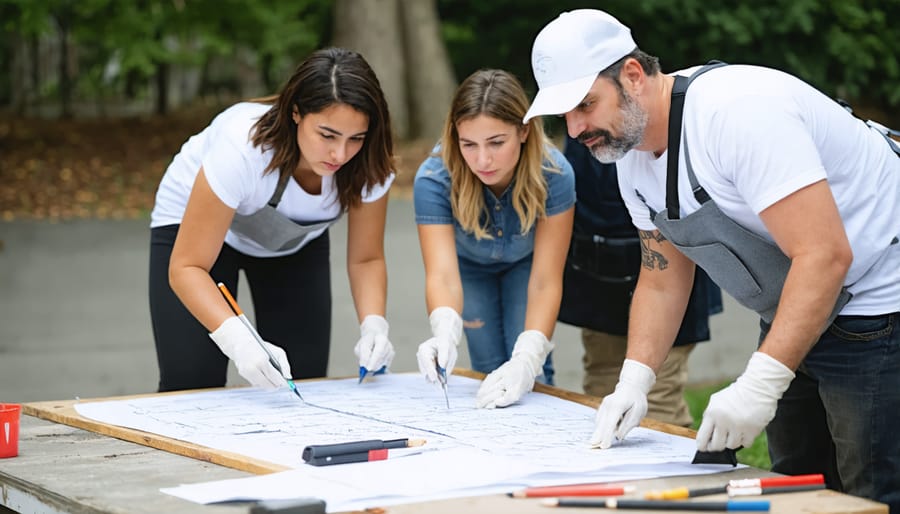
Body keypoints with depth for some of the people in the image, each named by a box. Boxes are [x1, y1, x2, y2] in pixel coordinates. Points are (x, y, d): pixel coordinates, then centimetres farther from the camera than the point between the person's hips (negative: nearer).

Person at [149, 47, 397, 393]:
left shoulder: (367, 164, -27)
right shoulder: (243, 148, -40)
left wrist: (374, 325, -33)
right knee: (191, 387, -16)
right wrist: (238, 340, -51)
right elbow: (187, 267, -36)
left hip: (295, 242, 4)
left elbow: (365, 259, -13)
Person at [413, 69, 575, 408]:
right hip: (469, 264, 1)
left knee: (523, 377, -11)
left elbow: (546, 281, -35)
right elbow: (442, 275, -44)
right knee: (490, 370, -3)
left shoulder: (553, 175, -37)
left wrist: (527, 360, -48)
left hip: (525, 262, 0)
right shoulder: (433, 179, -36)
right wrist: (445, 333, -65)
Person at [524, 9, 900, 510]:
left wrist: (759, 385, -34)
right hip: (794, 318, 9)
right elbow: (663, 281, 11)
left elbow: (825, 255, -32)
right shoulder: (634, 155, 2)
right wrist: (634, 380, -5)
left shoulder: (735, 111, -28)